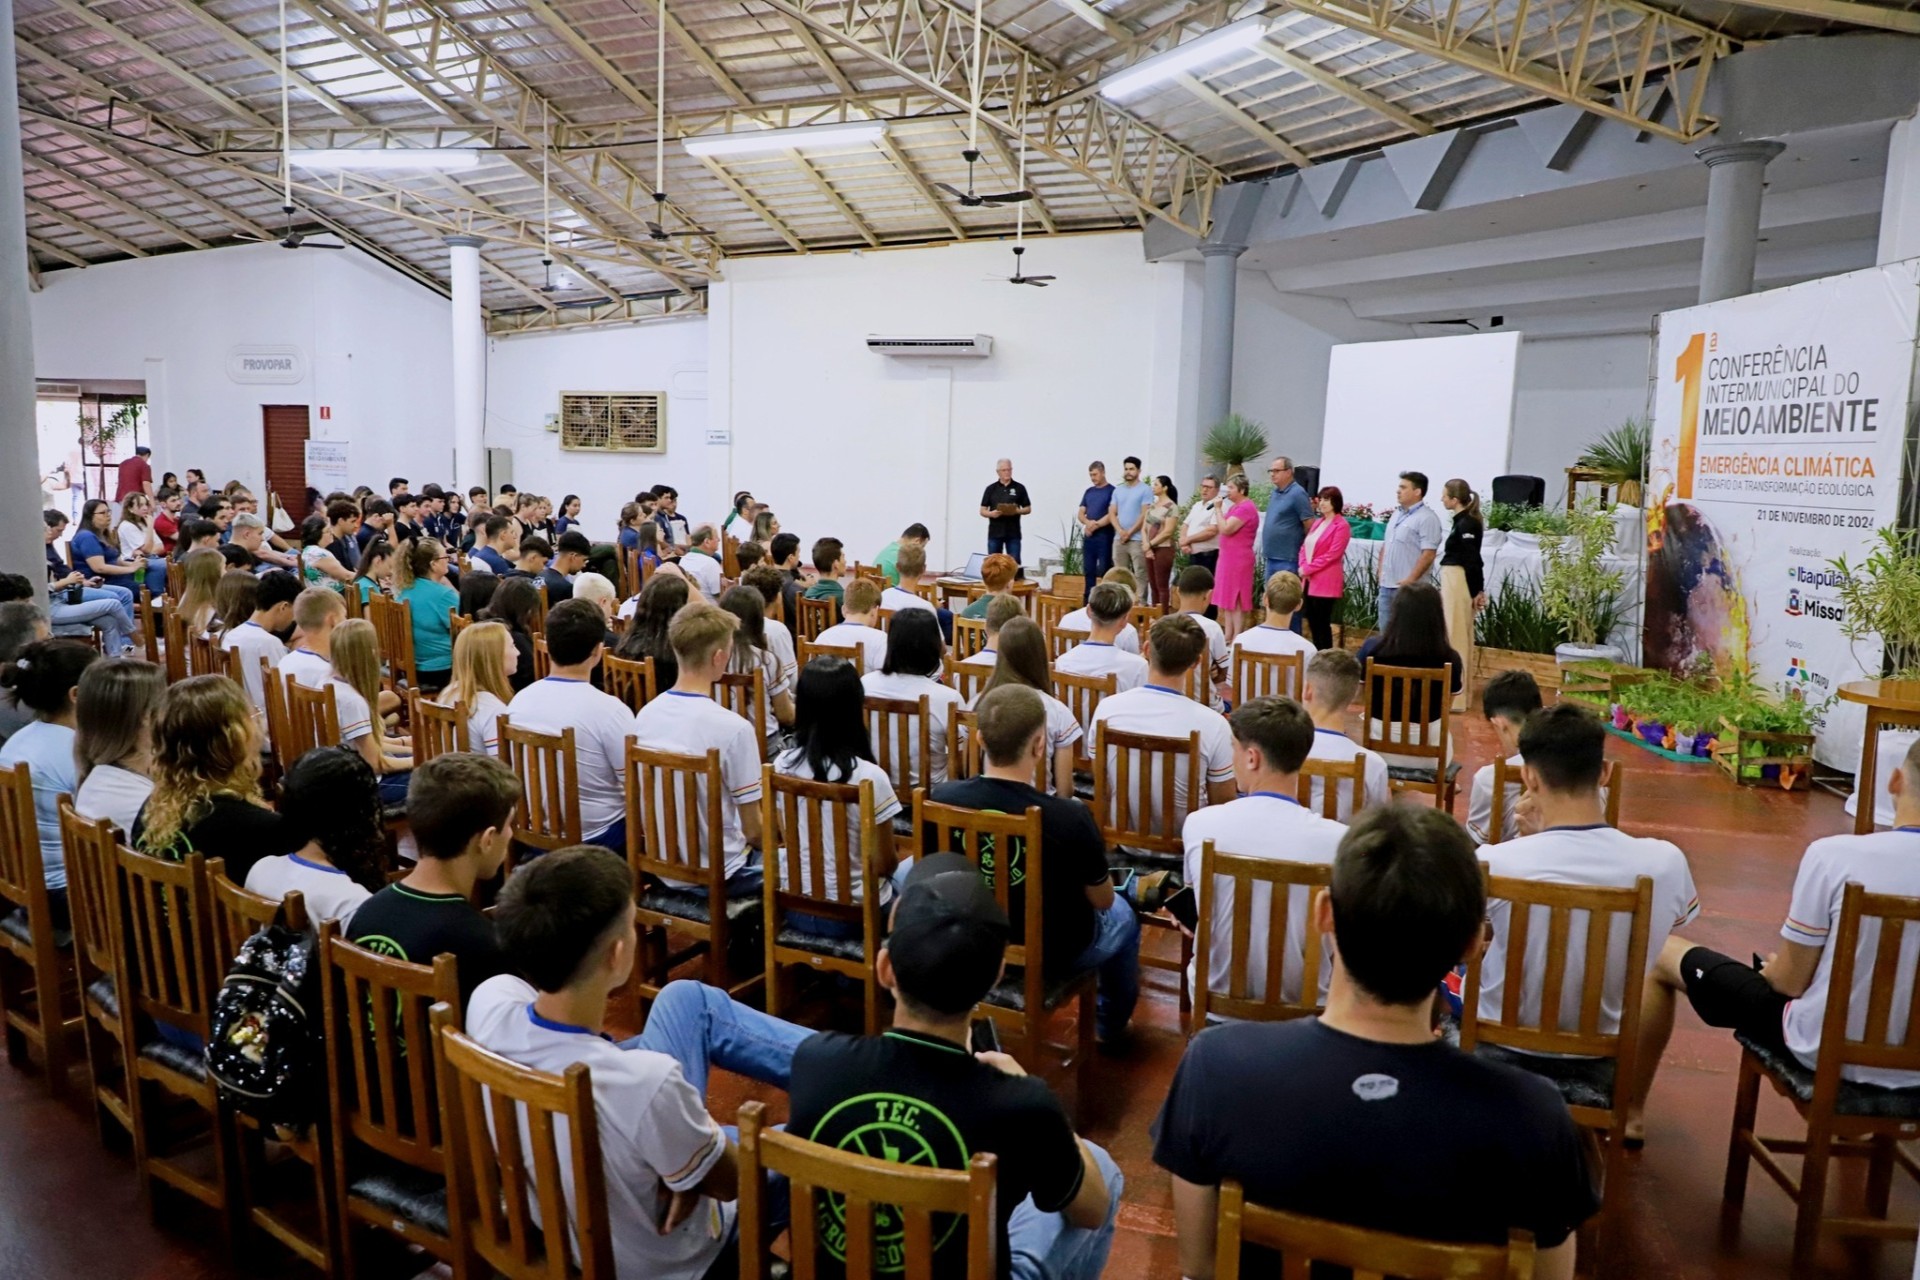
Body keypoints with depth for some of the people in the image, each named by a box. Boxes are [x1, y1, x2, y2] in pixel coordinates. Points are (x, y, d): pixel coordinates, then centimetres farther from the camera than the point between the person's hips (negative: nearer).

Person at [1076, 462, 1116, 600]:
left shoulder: (1111, 491, -4)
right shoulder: (1089, 491, 15)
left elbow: (1111, 515, -12)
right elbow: (1080, 514, 12)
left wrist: (1095, 525, -10)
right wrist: (1088, 523, -8)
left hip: (1104, 535, -6)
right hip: (1088, 536, 6)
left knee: (1104, 570, -6)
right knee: (1088, 569, 9)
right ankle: (1088, 601, 14)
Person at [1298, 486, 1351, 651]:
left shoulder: (1341, 525, -9)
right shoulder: (1318, 522, 17)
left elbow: (1332, 555, -15)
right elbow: (1305, 546, 16)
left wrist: (1308, 569, -13)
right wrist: (1302, 567, -3)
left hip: (1326, 581, -8)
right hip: (1310, 580, 8)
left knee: (1322, 623, -5)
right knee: (1312, 622, 10)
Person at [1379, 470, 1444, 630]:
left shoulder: (1427, 518, -11)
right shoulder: (1396, 514, 15)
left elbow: (1428, 554, -17)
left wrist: (1410, 580, -19)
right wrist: (1381, 572, 12)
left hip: (1408, 587, -8)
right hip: (1387, 584, 8)